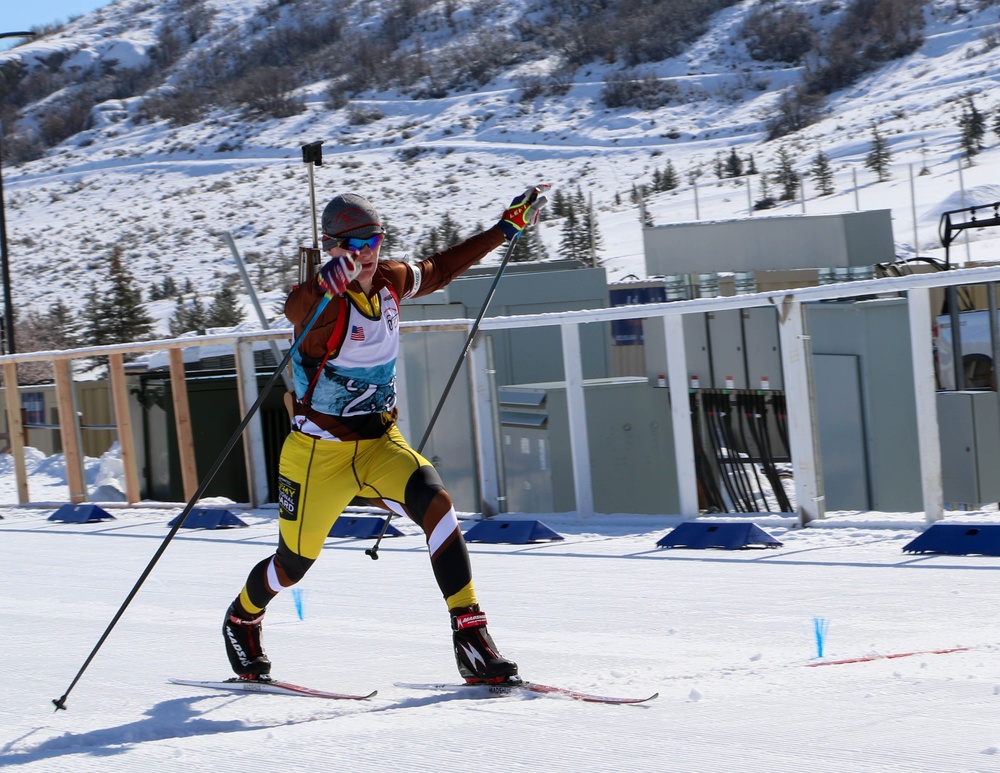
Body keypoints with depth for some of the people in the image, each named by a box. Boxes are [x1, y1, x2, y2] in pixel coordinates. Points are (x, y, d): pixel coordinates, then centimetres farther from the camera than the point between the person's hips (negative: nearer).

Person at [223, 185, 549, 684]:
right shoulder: (321, 301, -19)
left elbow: (441, 269, 20)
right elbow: (297, 309, -43)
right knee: (294, 562, 7)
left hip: (380, 442, 4)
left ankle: (471, 636, -21)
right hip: (319, 450, -4)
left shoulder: (390, 281, 0)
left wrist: (508, 228, 24)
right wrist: (329, 285, -66)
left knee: (437, 505, -23)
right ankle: (242, 619, 41)